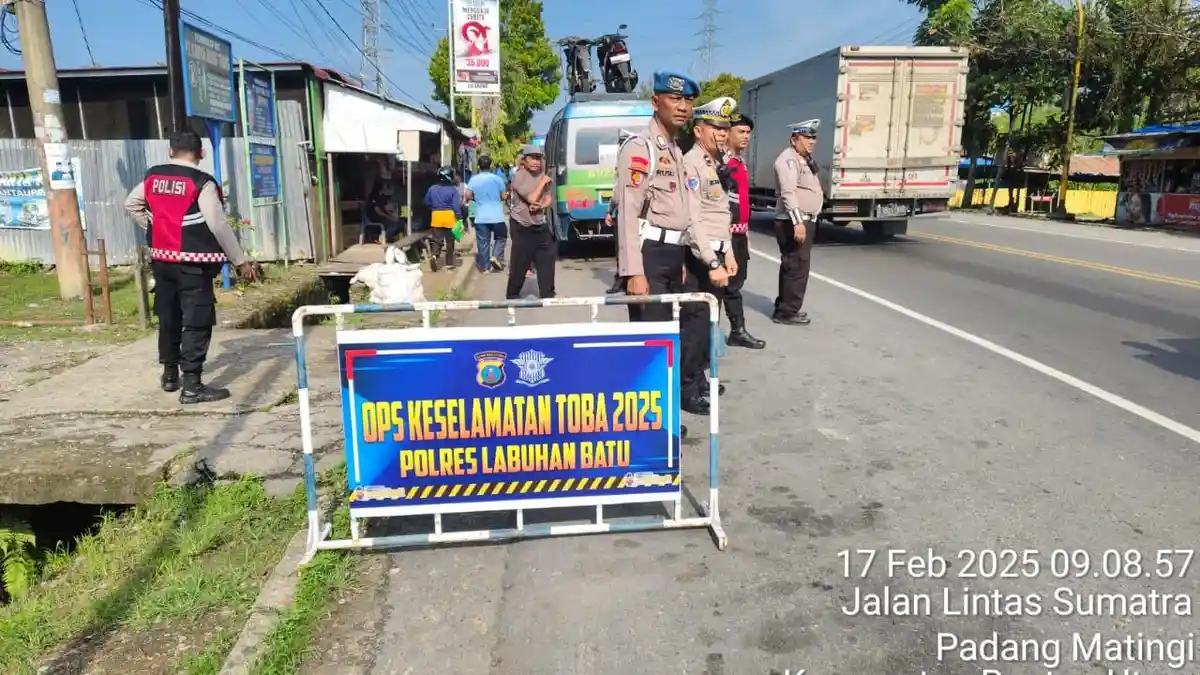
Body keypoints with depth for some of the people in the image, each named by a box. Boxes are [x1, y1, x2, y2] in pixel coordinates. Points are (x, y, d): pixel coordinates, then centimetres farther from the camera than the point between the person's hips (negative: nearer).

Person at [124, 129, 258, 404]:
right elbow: (219, 226, -15)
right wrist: (241, 261, -9)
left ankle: (170, 373, 32)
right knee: (197, 322, -3)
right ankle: (192, 385, -4)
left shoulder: (153, 177, 8)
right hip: (193, 262, -7)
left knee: (168, 316, 19)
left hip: (161, 258, 7)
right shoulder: (201, 182, -13)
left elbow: (131, 204, 23)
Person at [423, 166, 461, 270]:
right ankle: (449, 263, 13)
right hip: (449, 217, -3)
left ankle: (434, 256, -18)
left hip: (436, 216, 3)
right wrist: (459, 218, -8)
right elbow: (456, 206, -14)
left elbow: (427, 202, 13)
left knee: (437, 240, 8)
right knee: (450, 241, 8)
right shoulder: (453, 189, -10)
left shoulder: (432, 188, 2)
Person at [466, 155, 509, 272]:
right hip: (496, 216, -2)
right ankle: (496, 257, 2)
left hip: (481, 217, 2)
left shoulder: (474, 179, 1)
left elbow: (468, 196, -2)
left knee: (483, 243, 7)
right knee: (501, 237, 19)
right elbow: (504, 196, 0)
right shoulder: (497, 178, -4)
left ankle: (484, 266, 8)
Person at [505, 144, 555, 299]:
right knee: (519, 264, -1)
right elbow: (531, 198, -22)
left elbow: (548, 199, 7)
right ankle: (512, 295, 13)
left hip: (540, 225, 6)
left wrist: (540, 207, -14)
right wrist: (542, 182, -12)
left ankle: (547, 294, 17)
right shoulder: (518, 176, -13)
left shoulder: (543, 175, 7)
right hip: (522, 227, -6)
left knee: (547, 259, 7)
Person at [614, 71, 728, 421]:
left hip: (676, 252, 10)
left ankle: (687, 388, 34)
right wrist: (633, 272, -23)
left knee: (697, 315, 18)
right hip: (650, 252, -9)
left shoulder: (677, 152, 20)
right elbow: (628, 213, -17)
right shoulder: (639, 148, -9)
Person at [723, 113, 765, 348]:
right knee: (728, 284, -3)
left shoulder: (740, 162, 18)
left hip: (740, 232, 9)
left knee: (736, 282, 13)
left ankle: (738, 331, 19)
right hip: (726, 231, -9)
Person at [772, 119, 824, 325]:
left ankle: (785, 306, 26)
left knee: (791, 265, 16)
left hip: (805, 221, 11)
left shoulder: (805, 159, 18)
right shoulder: (789, 159, -15)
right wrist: (797, 222, -31)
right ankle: (787, 312, -3)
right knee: (797, 266, -9)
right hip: (793, 223, -11)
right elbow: (788, 193, -25)